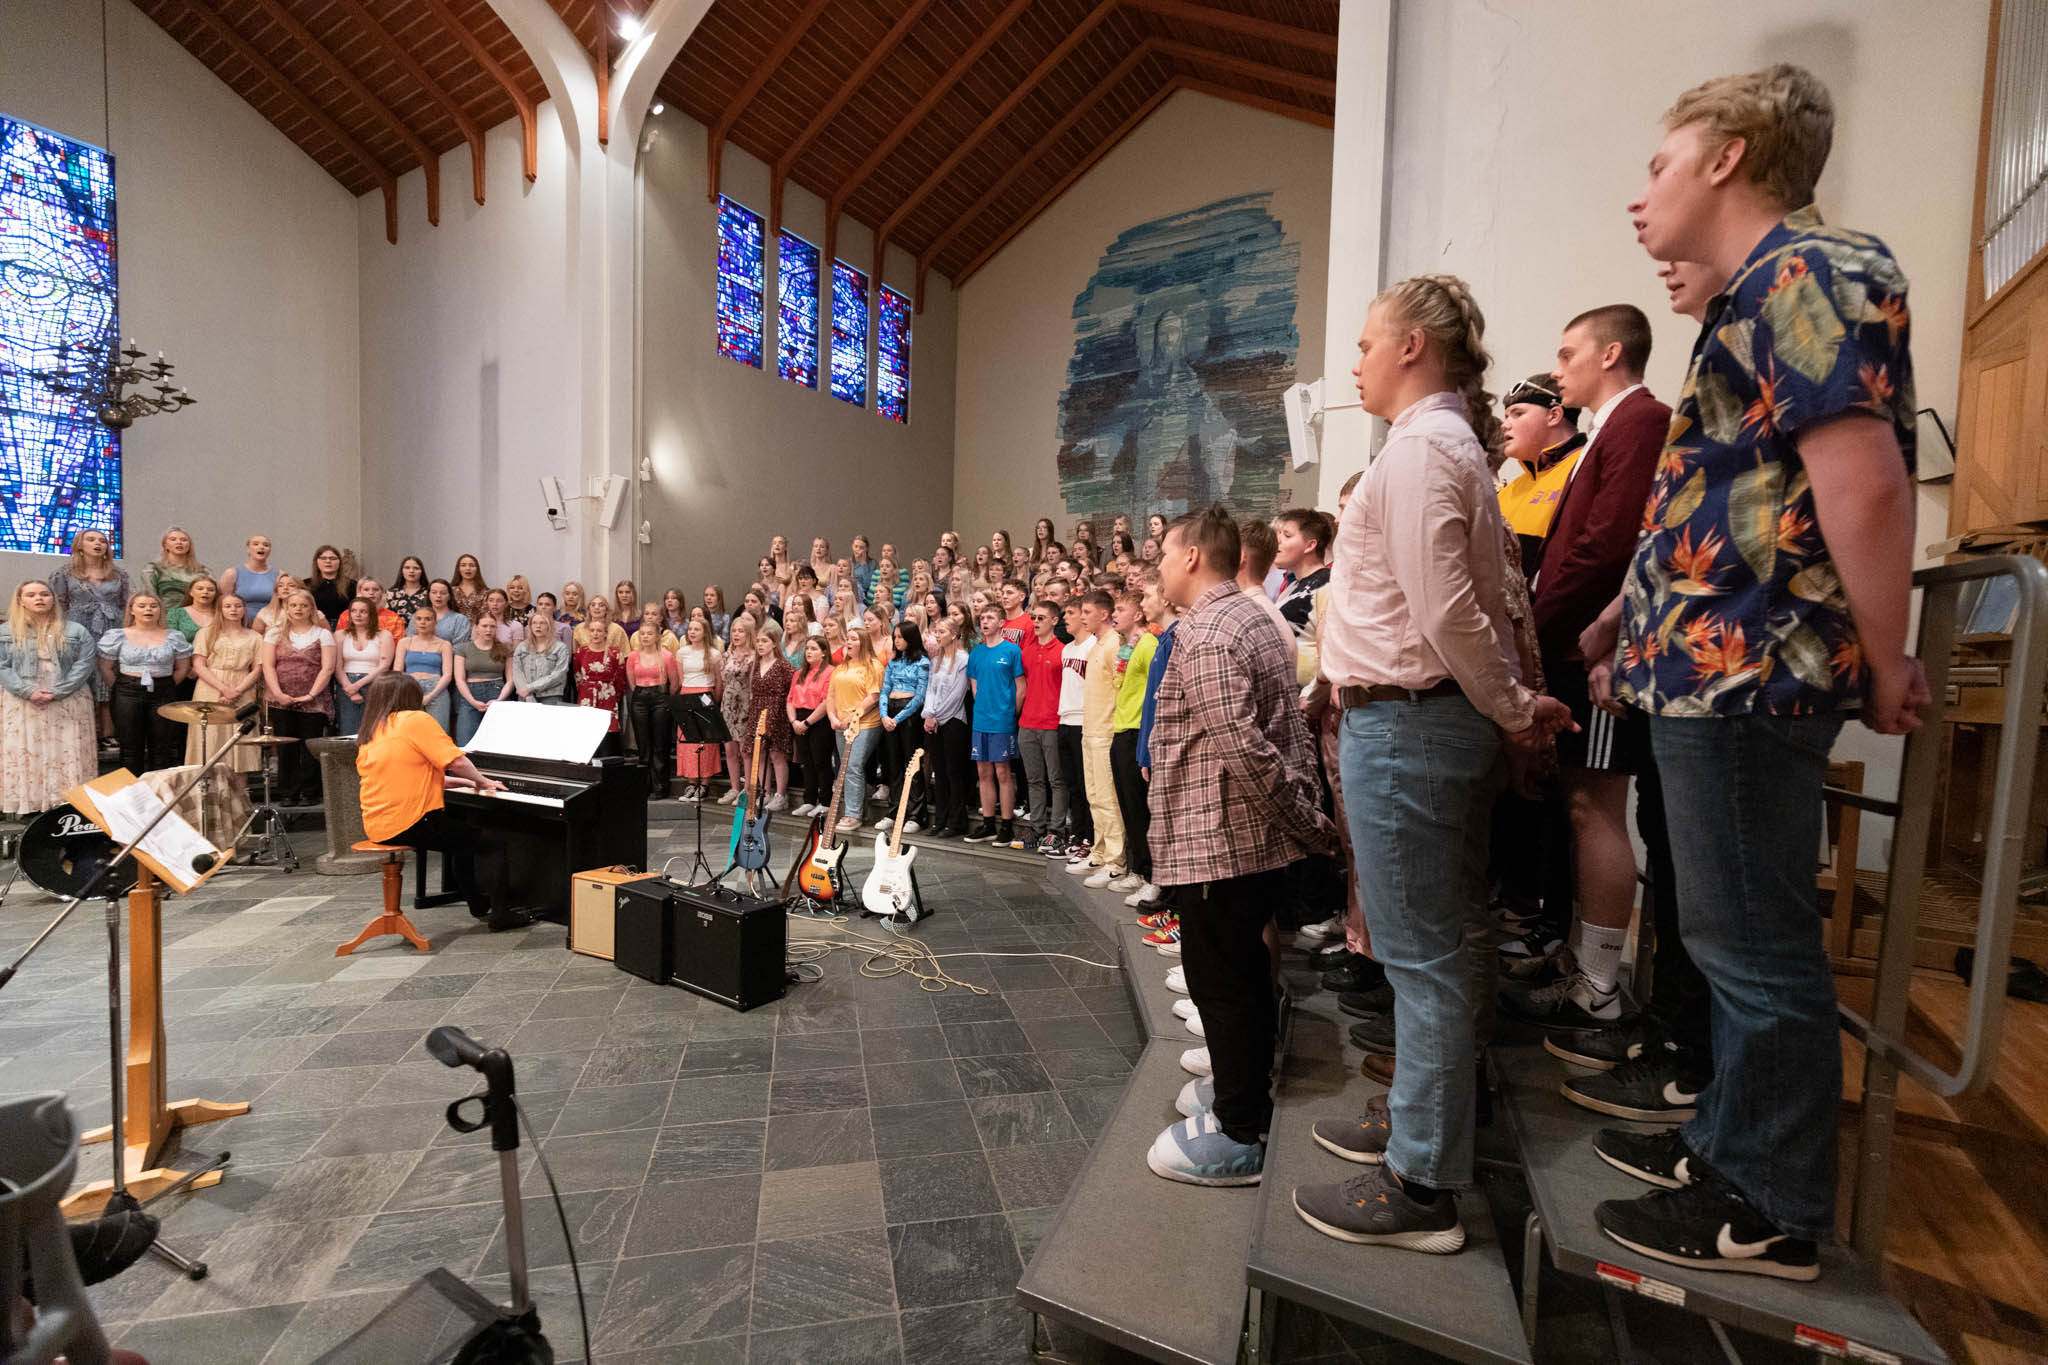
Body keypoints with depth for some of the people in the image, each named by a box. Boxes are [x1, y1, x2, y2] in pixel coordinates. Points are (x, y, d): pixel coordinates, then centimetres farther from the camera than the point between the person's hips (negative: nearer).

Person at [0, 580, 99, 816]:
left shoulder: (75, 631, 3)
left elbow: (85, 663, -4)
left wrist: (58, 691, -13)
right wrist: (28, 691, -14)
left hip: (67, 704, -1)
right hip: (23, 705, 1)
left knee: (66, 752, 1)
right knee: (24, 752, 3)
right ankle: (27, 802, 9)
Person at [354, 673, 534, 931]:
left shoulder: (372, 732, 16)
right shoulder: (416, 719, -9)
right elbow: (455, 761, -15)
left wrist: (467, 782, 24)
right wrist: (482, 782, 3)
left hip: (377, 827, 9)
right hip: (410, 825, -9)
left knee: (462, 830, 28)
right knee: (493, 839, -1)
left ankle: (479, 905, 35)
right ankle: (500, 914, -2)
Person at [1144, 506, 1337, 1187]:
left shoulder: (1203, 634, -19)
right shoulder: (1255, 619, 14)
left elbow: (1244, 749, -25)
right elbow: (1291, 731, 15)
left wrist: (1306, 824, -16)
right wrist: (1313, 815, 14)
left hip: (1219, 839, -10)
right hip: (1258, 836, 10)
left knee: (1222, 983, 3)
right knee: (1245, 972, 22)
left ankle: (1239, 1134, 18)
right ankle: (1245, 1087, 40)